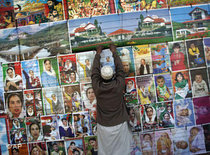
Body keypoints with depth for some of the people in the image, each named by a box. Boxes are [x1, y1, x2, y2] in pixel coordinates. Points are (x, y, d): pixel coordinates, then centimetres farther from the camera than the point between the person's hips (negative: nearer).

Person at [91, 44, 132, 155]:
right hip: (119, 125, 0)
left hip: (103, 127, 1)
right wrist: (114, 52, 11)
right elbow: (120, 69, -1)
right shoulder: (119, 85, -16)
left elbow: (94, 72, 1)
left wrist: (98, 54, 13)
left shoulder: (97, 87, -15)